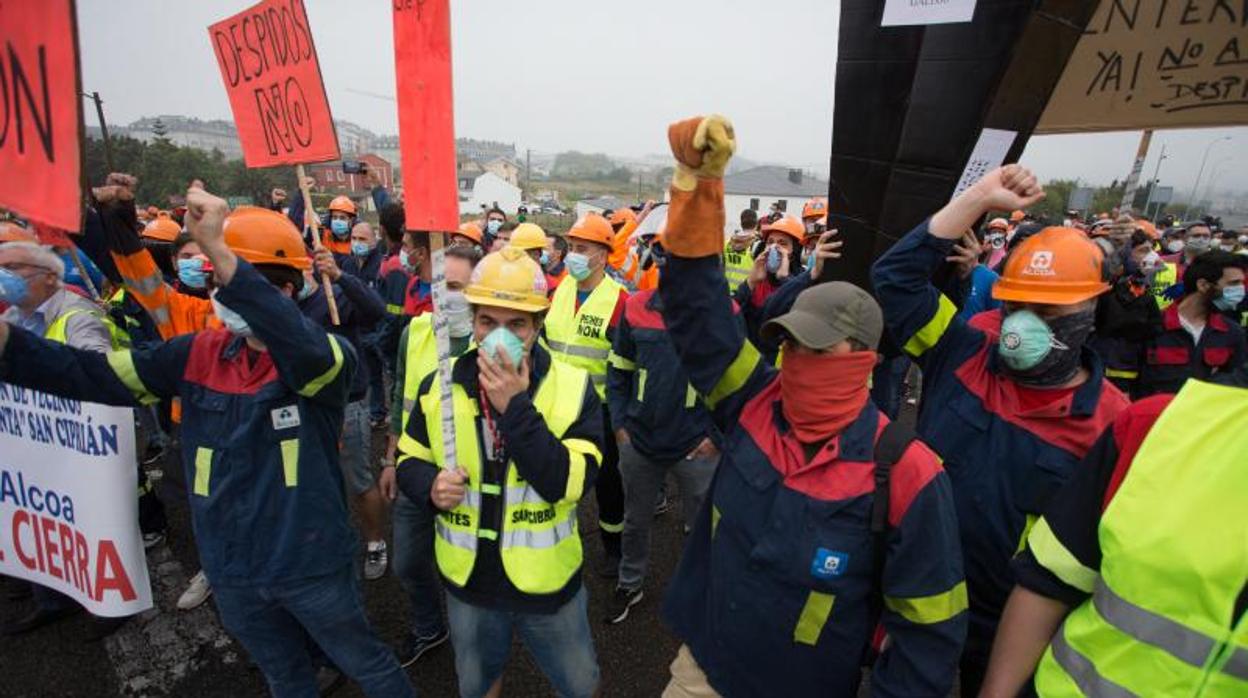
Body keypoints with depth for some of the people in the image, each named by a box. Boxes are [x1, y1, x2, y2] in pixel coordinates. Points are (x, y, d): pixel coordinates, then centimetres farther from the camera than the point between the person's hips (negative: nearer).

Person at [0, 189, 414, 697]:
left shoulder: (326, 356, -19)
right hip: (231, 569, 5)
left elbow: (305, 353, -41)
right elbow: (98, 374, -4)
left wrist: (219, 251, -46)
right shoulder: (200, 353, -2)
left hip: (309, 565, -5)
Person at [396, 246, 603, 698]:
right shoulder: (439, 385, -8)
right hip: (468, 582, 2)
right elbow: (410, 461, 4)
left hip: (548, 584, -1)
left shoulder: (574, 387, -17)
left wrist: (516, 407, -33)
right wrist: (430, 485, -19)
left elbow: (570, 482, -26)